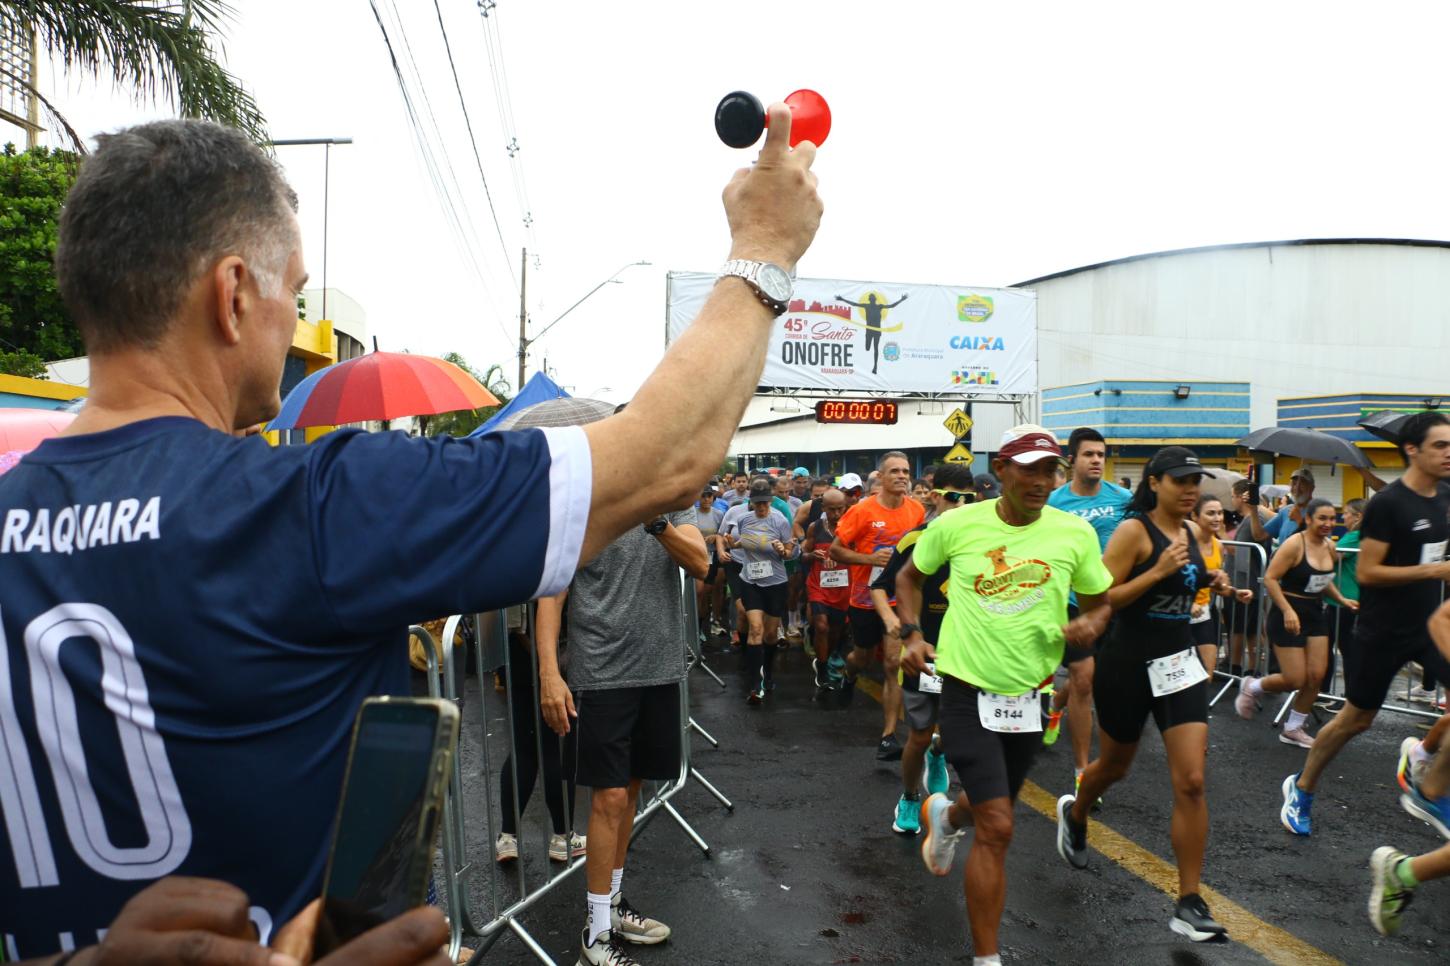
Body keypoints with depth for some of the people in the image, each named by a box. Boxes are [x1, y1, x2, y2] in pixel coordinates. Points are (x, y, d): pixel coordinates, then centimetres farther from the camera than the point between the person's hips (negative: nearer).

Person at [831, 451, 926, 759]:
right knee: (863, 658, 19)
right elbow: (836, 550, -8)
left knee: (893, 664, -7)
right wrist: (871, 558, -21)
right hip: (866, 599, -1)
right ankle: (848, 675, 57)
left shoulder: (917, 510, -3)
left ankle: (888, 737, -1)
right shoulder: (862, 511, -13)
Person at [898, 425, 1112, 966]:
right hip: (967, 689, -3)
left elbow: (1098, 603, 8)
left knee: (991, 812, 23)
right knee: (997, 828, -9)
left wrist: (1090, 626, -14)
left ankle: (945, 816, 60)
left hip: (1028, 694, 4)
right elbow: (910, 577, 9)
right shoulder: (955, 525, -9)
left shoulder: (1075, 532, -6)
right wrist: (912, 634, -3)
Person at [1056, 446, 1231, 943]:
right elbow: (1099, 600, -19)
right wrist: (1157, 571, -26)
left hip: (1180, 661, 5)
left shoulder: (1191, 531, 6)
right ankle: (1074, 814, 49)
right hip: (1128, 663, -5)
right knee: (1115, 767, 15)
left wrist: (1207, 581, 5)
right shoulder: (1133, 530, -15)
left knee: (1191, 782, -4)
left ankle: (1189, 905, 4)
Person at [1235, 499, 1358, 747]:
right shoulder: (1294, 544, -17)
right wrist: (1288, 610, -25)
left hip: (1315, 614, 7)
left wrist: (1342, 599, 7)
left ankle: (1293, 729, 20)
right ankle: (1251, 687, 23)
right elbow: (1270, 578, -19)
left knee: (1316, 676, 3)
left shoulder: (1330, 547, 5)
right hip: (1288, 615, -7)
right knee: (1295, 680, -7)